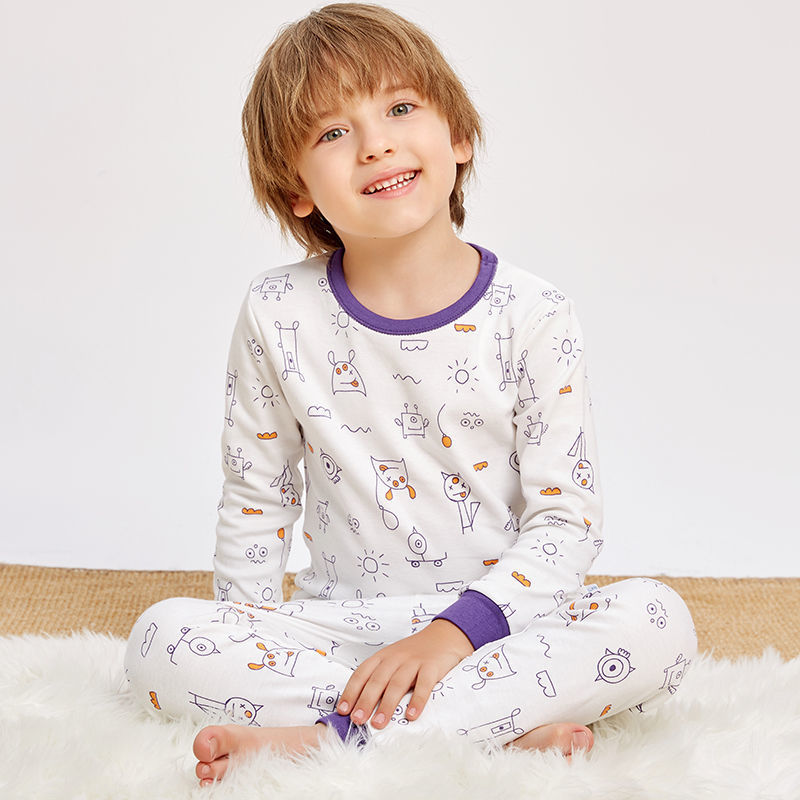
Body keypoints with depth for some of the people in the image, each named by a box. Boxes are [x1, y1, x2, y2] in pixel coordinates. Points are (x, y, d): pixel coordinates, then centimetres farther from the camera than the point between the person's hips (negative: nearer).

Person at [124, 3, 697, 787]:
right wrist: (245, 651, 1)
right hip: (341, 623, 1)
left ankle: (336, 735, -29)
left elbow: (568, 518, -8)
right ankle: (513, 724, -25)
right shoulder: (279, 315, -2)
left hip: (493, 619, -1)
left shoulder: (532, 316, -7)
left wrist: (457, 630, -22)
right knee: (160, 640, -24)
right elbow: (255, 499, 8)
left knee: (659, 621, -28)